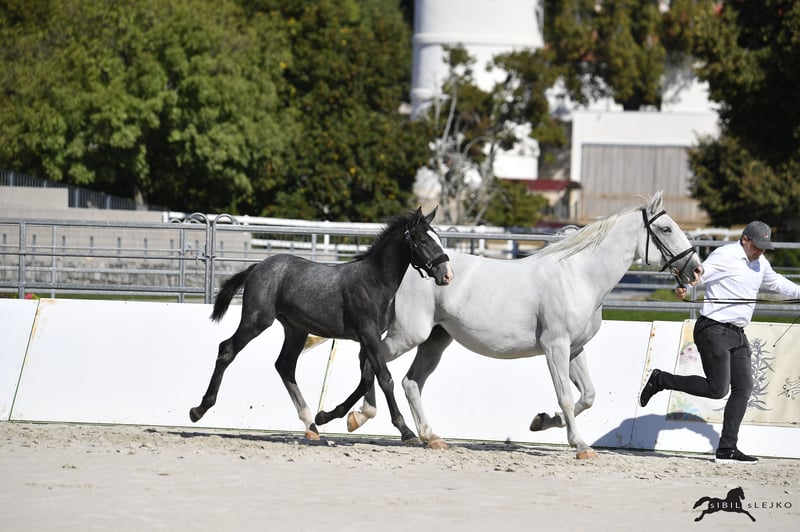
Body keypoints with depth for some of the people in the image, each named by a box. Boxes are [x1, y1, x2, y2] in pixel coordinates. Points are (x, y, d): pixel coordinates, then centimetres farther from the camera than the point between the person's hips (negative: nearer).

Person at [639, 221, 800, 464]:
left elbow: (775, 281, 34)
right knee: (717, 388, -13)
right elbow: (701, 272, -24)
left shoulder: (761, 263, 15)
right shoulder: (725, 256, -12)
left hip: (738, 334, 9)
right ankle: (660, 380, 4)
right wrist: (683, 286, -43)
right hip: (714, 331, -9)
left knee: (743, 388, 0)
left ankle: (727, 448, 3)